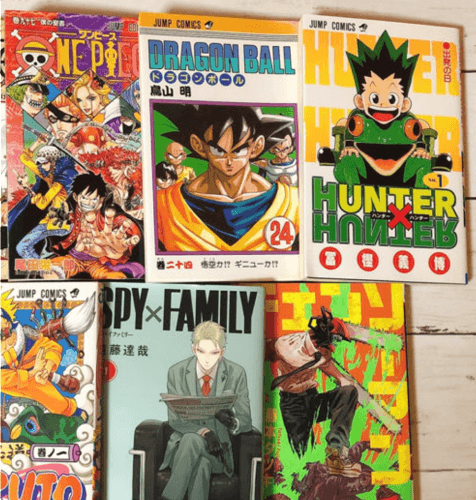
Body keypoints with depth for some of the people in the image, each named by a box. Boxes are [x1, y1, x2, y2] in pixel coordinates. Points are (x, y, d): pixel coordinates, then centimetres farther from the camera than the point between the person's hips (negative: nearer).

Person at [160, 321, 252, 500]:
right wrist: (203, 432, -24)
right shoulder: (176, 372, -4)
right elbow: (175, 419, -4)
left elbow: (246, 420, -1)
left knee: (203, 461, -35)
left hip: (217, 451, 0)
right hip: (183, 446, 1)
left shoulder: (236, 374, -5)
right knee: (193, 439, -35)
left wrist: (232, 422, -26)